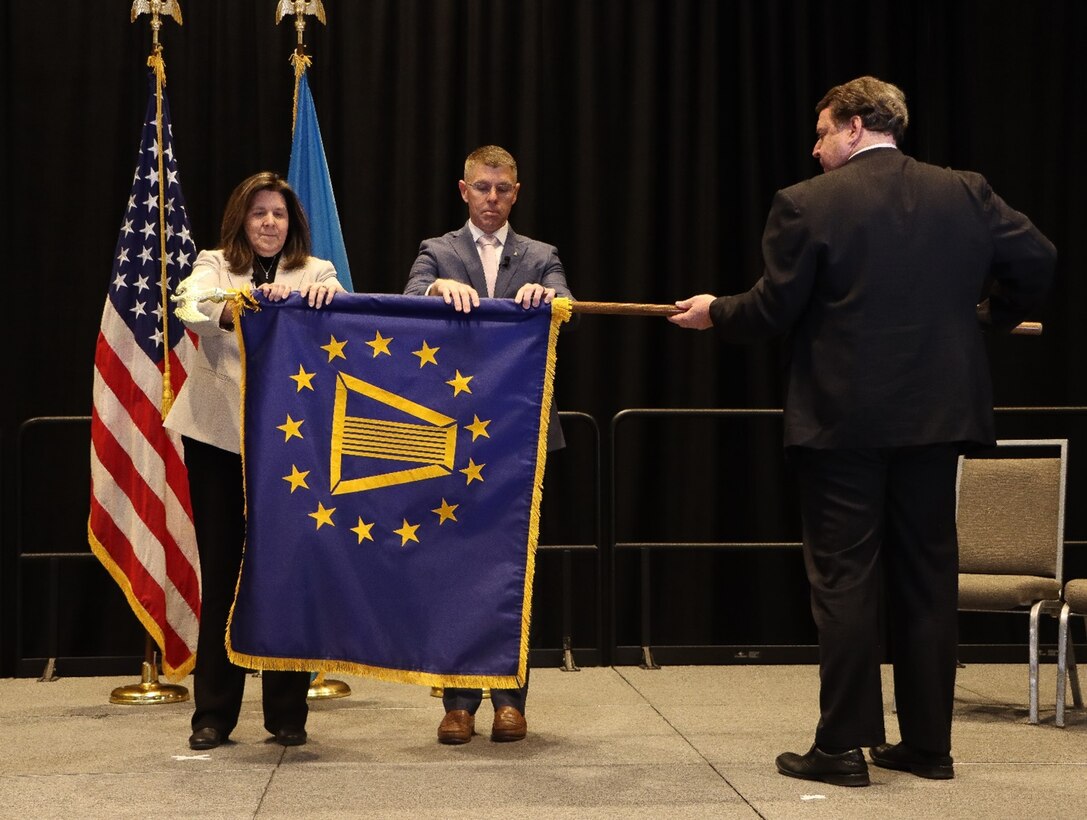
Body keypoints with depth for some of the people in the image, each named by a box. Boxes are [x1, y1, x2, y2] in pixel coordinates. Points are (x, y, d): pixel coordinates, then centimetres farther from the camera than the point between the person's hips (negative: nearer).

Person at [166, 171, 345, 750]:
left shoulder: (313, 272, 8)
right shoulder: (213, 266, 6)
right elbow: (191, 307, -16)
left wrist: (330, 298, -34)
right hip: (217, 435, 0)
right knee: (220, 569, 5)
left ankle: (287, 713, 12)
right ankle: (213, 714, 13)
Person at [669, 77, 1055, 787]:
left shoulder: (807, 204, -8)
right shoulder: (964, 193, 5)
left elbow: (772, 310, -8)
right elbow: (1037, 259, 5)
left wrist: (715, 312, 11)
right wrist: (992, 316, 23)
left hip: (843, 420, -4)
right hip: (936, 415, 4)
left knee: (844, 582, 3)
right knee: (927, 578, 12)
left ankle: (844, 746, 6)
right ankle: (929, 744, 18)